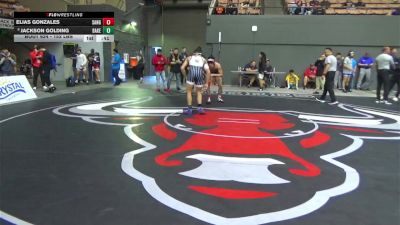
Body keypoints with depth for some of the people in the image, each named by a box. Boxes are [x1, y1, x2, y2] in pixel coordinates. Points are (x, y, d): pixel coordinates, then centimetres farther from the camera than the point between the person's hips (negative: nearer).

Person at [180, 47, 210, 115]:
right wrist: (206, 83, 17)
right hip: (200, 72, 1)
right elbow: (208, 71, 15)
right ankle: (199, 107, 5)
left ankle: (189, 109, 11)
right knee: (199, 92, 20)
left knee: (189, 91, 15)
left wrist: (185, 76, 28)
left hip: (192, 71, -1)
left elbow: (182, 68, 15)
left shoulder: (189, 57, 27)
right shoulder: (203, 59, 28)